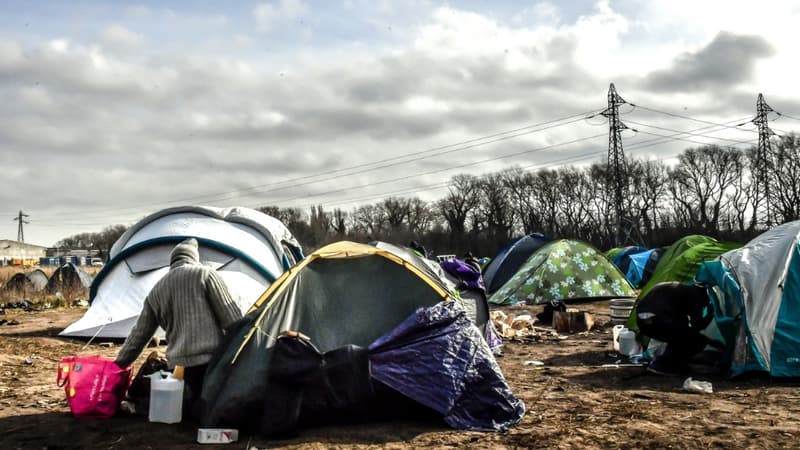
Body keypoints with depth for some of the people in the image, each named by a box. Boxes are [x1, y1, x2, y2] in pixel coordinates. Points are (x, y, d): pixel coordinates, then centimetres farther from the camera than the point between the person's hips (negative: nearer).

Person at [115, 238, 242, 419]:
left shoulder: (156, 291, 19)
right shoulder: (205, 274, 5)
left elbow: (139, 335, 24)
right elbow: (231, 317, 1)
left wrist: (117, 366, 35)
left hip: (179, 363, 4)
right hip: (212, 359, -4)